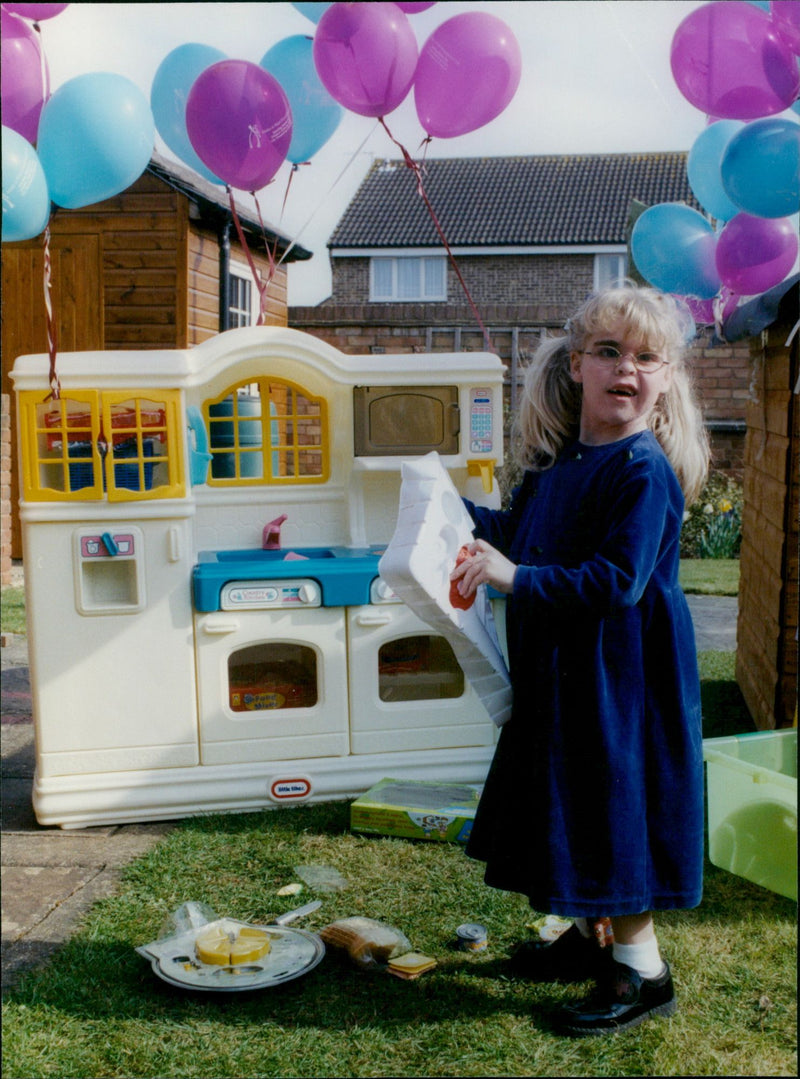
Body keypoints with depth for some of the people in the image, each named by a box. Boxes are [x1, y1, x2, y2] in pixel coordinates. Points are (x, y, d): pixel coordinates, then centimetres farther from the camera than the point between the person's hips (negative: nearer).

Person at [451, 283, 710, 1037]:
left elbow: (617, 580, -26)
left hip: (618, 677, -9)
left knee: (612, 805, 1)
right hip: (556, 670, 9)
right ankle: (587, 937, 39)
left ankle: (642, 970, 19)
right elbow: (519, 532, 22)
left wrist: (516, 578, -29)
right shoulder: (557, 460, 6)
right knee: (567, 800, 19)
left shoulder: (643, 471, -19)